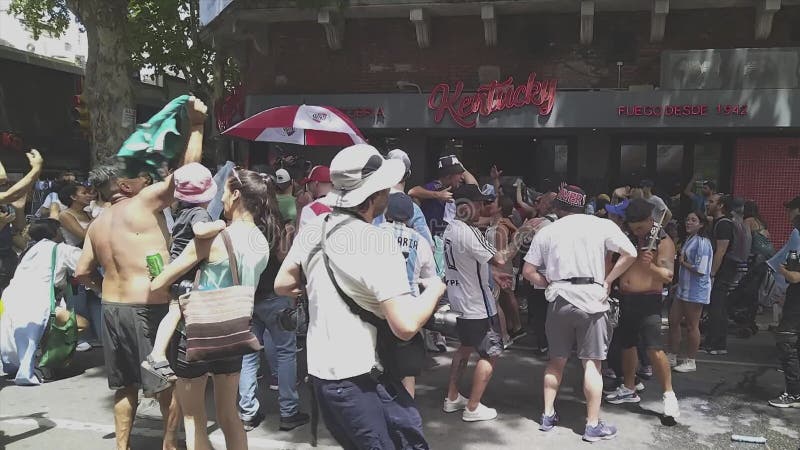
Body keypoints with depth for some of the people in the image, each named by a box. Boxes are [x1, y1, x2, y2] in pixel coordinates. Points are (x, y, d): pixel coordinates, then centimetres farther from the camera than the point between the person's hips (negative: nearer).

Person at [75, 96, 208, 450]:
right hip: (149, 308, -7)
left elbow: (82, 274, 11)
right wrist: (196, 125, -5)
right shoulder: (144, 202, -10)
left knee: (125, 383, 18)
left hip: (112, 308, 7)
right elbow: (187, 170, -11)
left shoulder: (97, 224, 11)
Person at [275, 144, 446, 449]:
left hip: (322, 369, 8)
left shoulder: (312, 231, 1)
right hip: (359, 379, -8)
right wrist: (434, 289, -9)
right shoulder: (377, 243, -22)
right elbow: (406, 326, -25)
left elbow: (282, 286, 13)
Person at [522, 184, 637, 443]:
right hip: (591, 299, -2)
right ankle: (593, 425, 10)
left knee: (557, 360, 15)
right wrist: (607, 281, 1)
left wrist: (551, 284, 10)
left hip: (559, 299, 3)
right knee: (592, 363, 4)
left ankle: (548, 416, 21)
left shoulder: (546, 232, 8)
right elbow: (630, 254, -4)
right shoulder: (601, 225, 2)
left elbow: (528, 271, 6)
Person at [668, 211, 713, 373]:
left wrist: (683, 262, -11)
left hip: (696, 291, -9)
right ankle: (672, 357, 24)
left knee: (691, 326, 2)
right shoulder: (689, 240, 11)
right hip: (683, 288, 9)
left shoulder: (702, 243, -17)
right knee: (673, 321, 12)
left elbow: (700, 270, -22)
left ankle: (690, 362, 16)